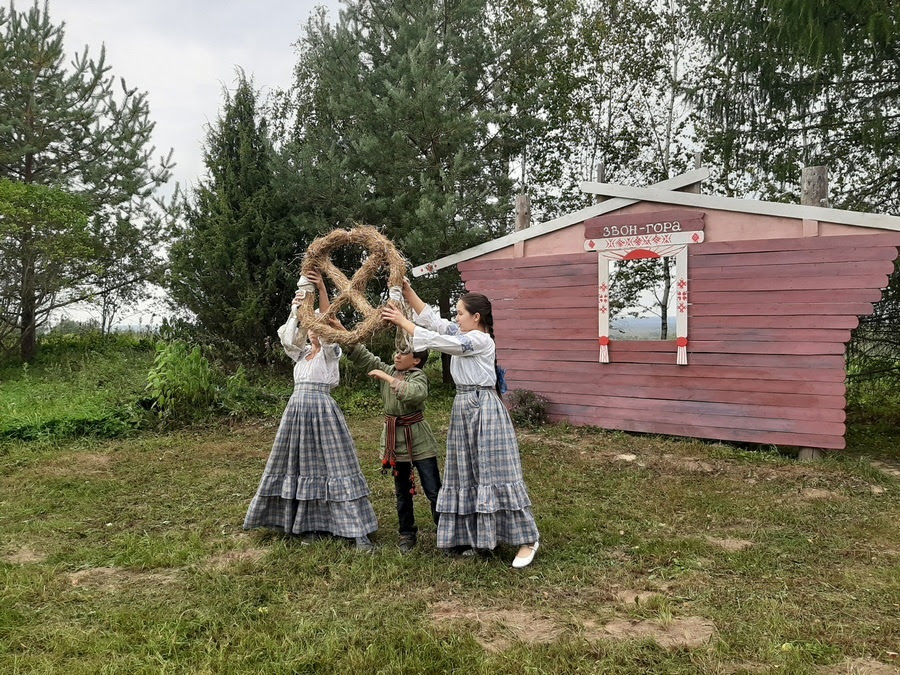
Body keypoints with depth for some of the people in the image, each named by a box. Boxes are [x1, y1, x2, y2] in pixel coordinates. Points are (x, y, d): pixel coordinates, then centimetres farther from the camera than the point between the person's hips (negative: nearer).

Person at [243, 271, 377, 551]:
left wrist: (322, 290, -23)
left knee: (334, 464, -8)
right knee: (300, 465, 8)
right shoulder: (300, 352, 16)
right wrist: (295, 310, -14)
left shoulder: (331, 352, 2)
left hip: (322, 408, -6)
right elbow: (286, 338, -4)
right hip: (297, 409, 6)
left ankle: (359, 531, -7)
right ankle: (309, 525, 20)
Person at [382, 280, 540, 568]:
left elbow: (436, 341, -20)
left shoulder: (481, 340, -15)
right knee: (468, 474, 11)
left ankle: (527, 539, 1)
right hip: (464, 407, 9)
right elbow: (430, 317, 11)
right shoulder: (461, 333, 12)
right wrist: (407, 290, 3)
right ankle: (477, 535, 21)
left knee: (494, 472, -7)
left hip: (484, 409, -9)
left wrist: (402, 321, -15)